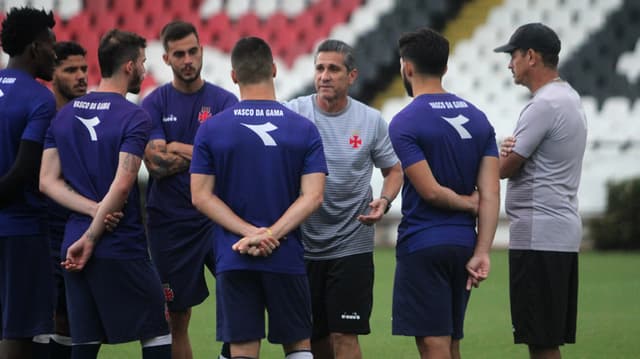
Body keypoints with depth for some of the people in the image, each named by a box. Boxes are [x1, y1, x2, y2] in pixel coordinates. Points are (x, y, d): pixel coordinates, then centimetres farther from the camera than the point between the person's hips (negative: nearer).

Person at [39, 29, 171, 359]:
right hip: (123, 250, -6)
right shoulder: (134, 117, -10)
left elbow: (48, 181, 5)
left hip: (74, 249, 6)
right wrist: (91, 238, -13)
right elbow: (122, 184, -19)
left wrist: (95, 209, -5)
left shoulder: (64, 115, 10)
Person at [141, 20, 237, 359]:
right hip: (170, 221, 0)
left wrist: (176, 149, -10)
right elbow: (155, 164, -9)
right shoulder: (154, 104, 3)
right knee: (177, 318, 5)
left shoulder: (225, 101, 3)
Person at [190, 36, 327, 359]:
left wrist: (251, 232, -10)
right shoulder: (304, 129, -1)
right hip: (287, 257, 0)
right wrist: (270, 235, -13)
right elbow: (312, 196, -8)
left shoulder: (211, 129, -1)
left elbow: (201, 196, -5)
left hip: (233, 260, 0)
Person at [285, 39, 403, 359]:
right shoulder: (295, 113, -3)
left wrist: (383, 201, -7)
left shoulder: (371, 121, 1)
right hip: (302, 242, 1)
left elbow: (393, 170, 14)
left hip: (352, 245, -1)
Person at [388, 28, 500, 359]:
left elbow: (430, 191, -17)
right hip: (464, 243, 7)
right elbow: (491, 193, 2)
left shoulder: (405, 123, -11)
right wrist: (482, 253, -1)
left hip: (422, 247, -7)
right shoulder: (478, 118, 9)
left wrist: (467, 203, 2)